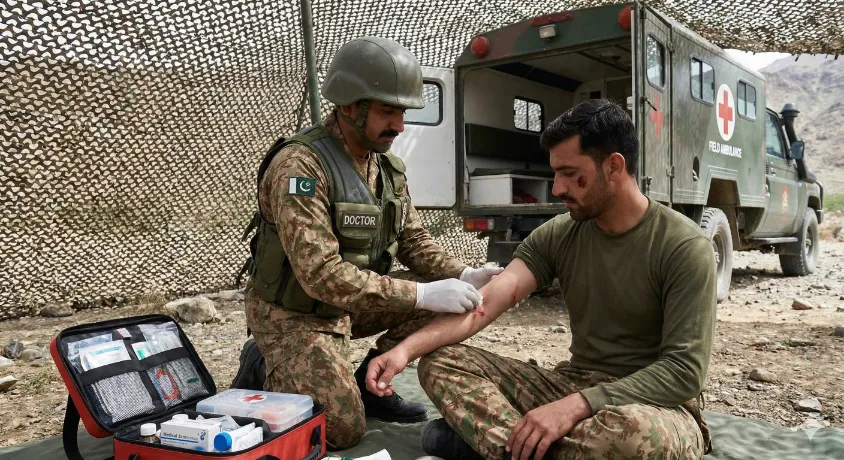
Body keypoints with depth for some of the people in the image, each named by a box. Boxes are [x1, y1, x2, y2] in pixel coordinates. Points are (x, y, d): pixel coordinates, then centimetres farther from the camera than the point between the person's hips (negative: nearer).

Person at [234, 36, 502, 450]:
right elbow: (321, 275, -35)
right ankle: (263, 372, 10)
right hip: (293, 312, -7)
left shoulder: (390, 167, -2)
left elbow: (413, 241, 2)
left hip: (348, 304, 7)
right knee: (343, 428, -14)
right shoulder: (300, 166, -28)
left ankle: (368, 384, 9)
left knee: (437, 299, -4)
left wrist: (463, 275, -17)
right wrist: (423, 294, -38)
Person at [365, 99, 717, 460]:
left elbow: (685, 371, -21)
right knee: (439, 361, -7)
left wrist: (576, 406, -31)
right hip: (572, 385, 5)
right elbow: (489, 299, -10)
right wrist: (407, 348, -23)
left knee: (634, 431, -43)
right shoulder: (558, 235, 0)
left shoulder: (683, 247, -15)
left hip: (656, 406, -4)